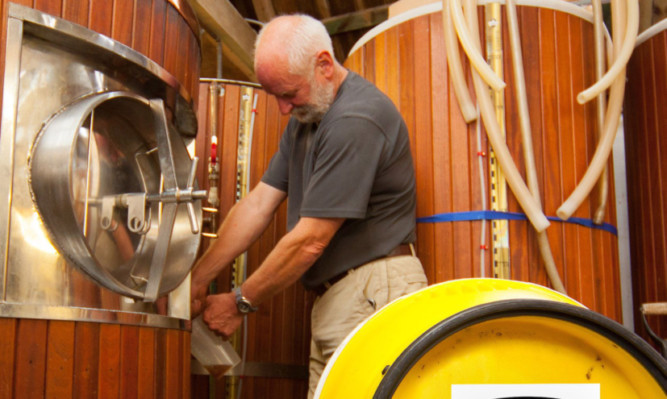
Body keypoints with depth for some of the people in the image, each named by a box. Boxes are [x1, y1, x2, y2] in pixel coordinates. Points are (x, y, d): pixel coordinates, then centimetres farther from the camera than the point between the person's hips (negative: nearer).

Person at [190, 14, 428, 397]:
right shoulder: (306, 117, 15)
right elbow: (259, 203, 11)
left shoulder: (357, 119, -18)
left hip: (373, 293, -9)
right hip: (335, 298, 9)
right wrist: (198, 279, 5)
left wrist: (240, 303, -6)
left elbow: (311, 240, -17)